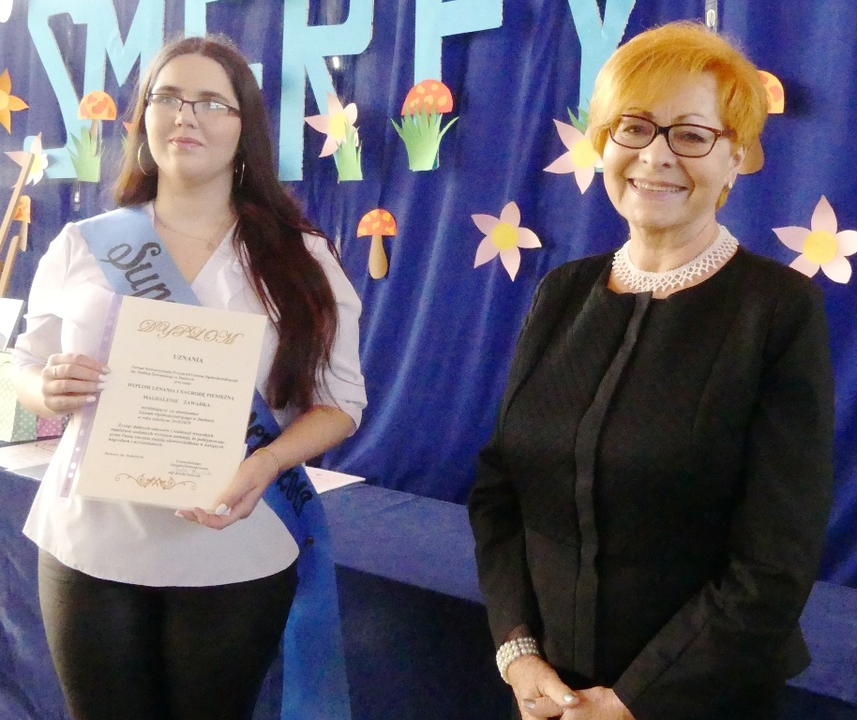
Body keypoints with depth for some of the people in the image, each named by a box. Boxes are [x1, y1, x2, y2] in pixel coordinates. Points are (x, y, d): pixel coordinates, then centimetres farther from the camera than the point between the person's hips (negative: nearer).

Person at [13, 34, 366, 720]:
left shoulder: (301, 259, -2)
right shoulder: (82, 244, 3)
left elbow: (340, 401, -2)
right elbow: (29, 367, 10)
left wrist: (266, 464, -21)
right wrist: (49, 391, -14)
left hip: (235, 559, -1)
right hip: (89, 549, 2)